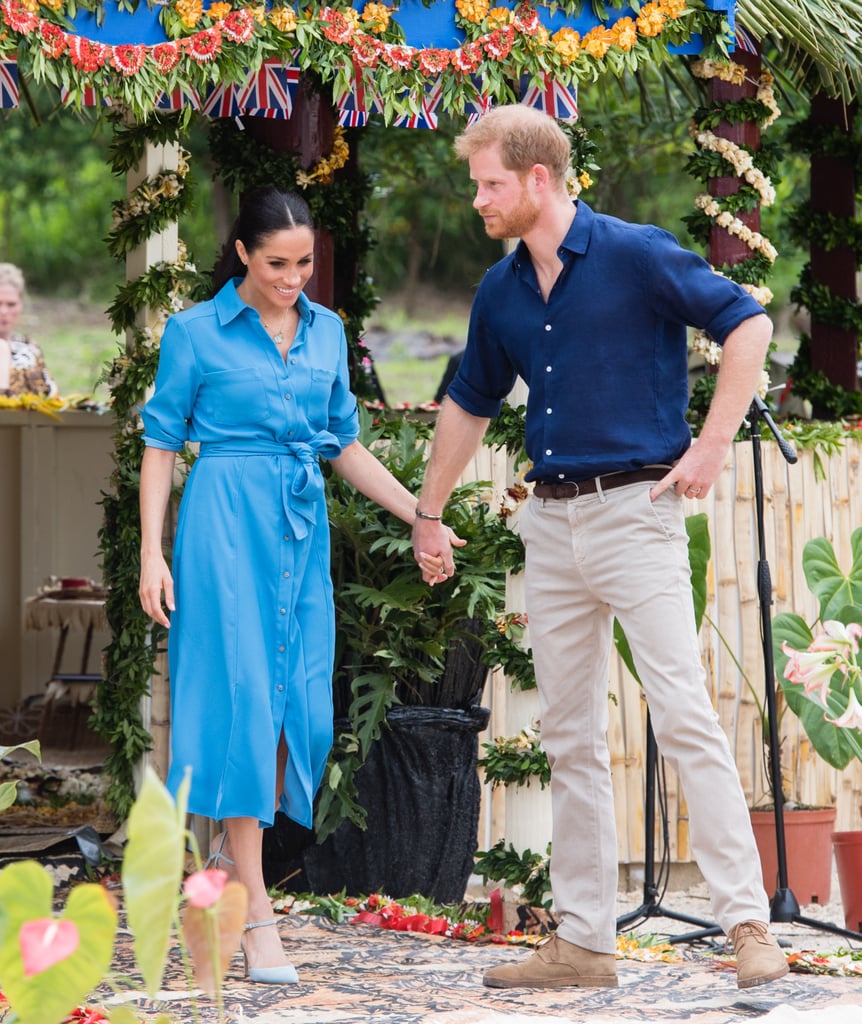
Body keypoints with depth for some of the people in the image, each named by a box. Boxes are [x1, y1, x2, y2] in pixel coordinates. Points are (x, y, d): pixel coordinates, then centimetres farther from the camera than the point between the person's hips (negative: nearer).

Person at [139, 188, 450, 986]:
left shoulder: (326, 331, 13)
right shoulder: (196, 332, -1)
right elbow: (161, 444, 0)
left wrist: (420, 515, 13)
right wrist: (151, 553, -7)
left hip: (302, 526, 5)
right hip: (227, 520, -5)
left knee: (302, 704, 1)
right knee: (243, 697, -8)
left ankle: (235, 843, 25)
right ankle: (256, 912, -7)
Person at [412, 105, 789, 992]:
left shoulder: (637, 255, -7)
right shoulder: (501, 291, 12)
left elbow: (747, 324, -7)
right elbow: (469, 403, 25)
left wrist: (712, 446, -11)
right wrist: (427, 511, 27)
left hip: (634, 509, -7)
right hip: (550, 522, 7)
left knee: (682, 713, -13)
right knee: (569, 738, 7)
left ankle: (748, 923, -12)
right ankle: (582, 940, 12)